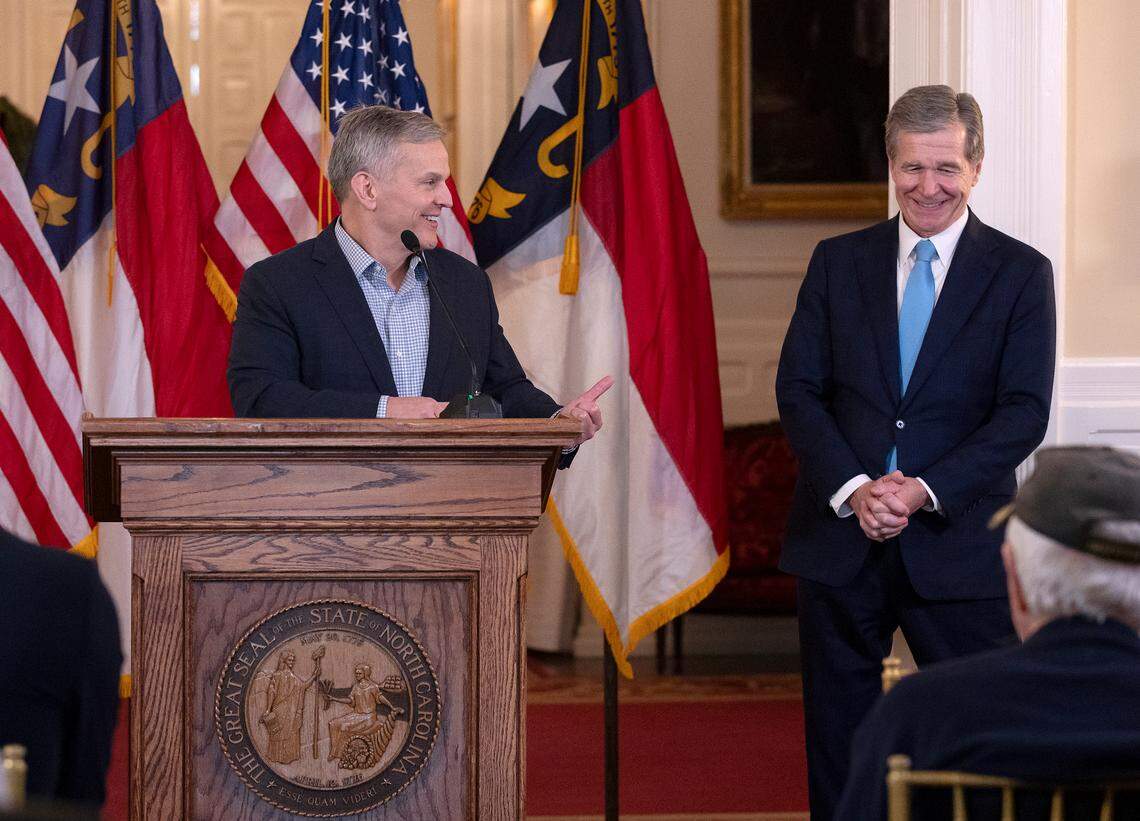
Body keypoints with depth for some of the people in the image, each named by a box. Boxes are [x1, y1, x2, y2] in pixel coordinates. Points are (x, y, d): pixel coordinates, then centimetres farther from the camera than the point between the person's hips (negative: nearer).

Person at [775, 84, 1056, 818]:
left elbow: (1024, 413, -5)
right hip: (839, 538, 2)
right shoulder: (838, 262, 9)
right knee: (838, 741, 7)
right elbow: (798, 389, 3)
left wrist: (924, 491, -15)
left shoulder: (1020, 274, 2)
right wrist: (852, 488, -12)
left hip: (959, 545, -2)